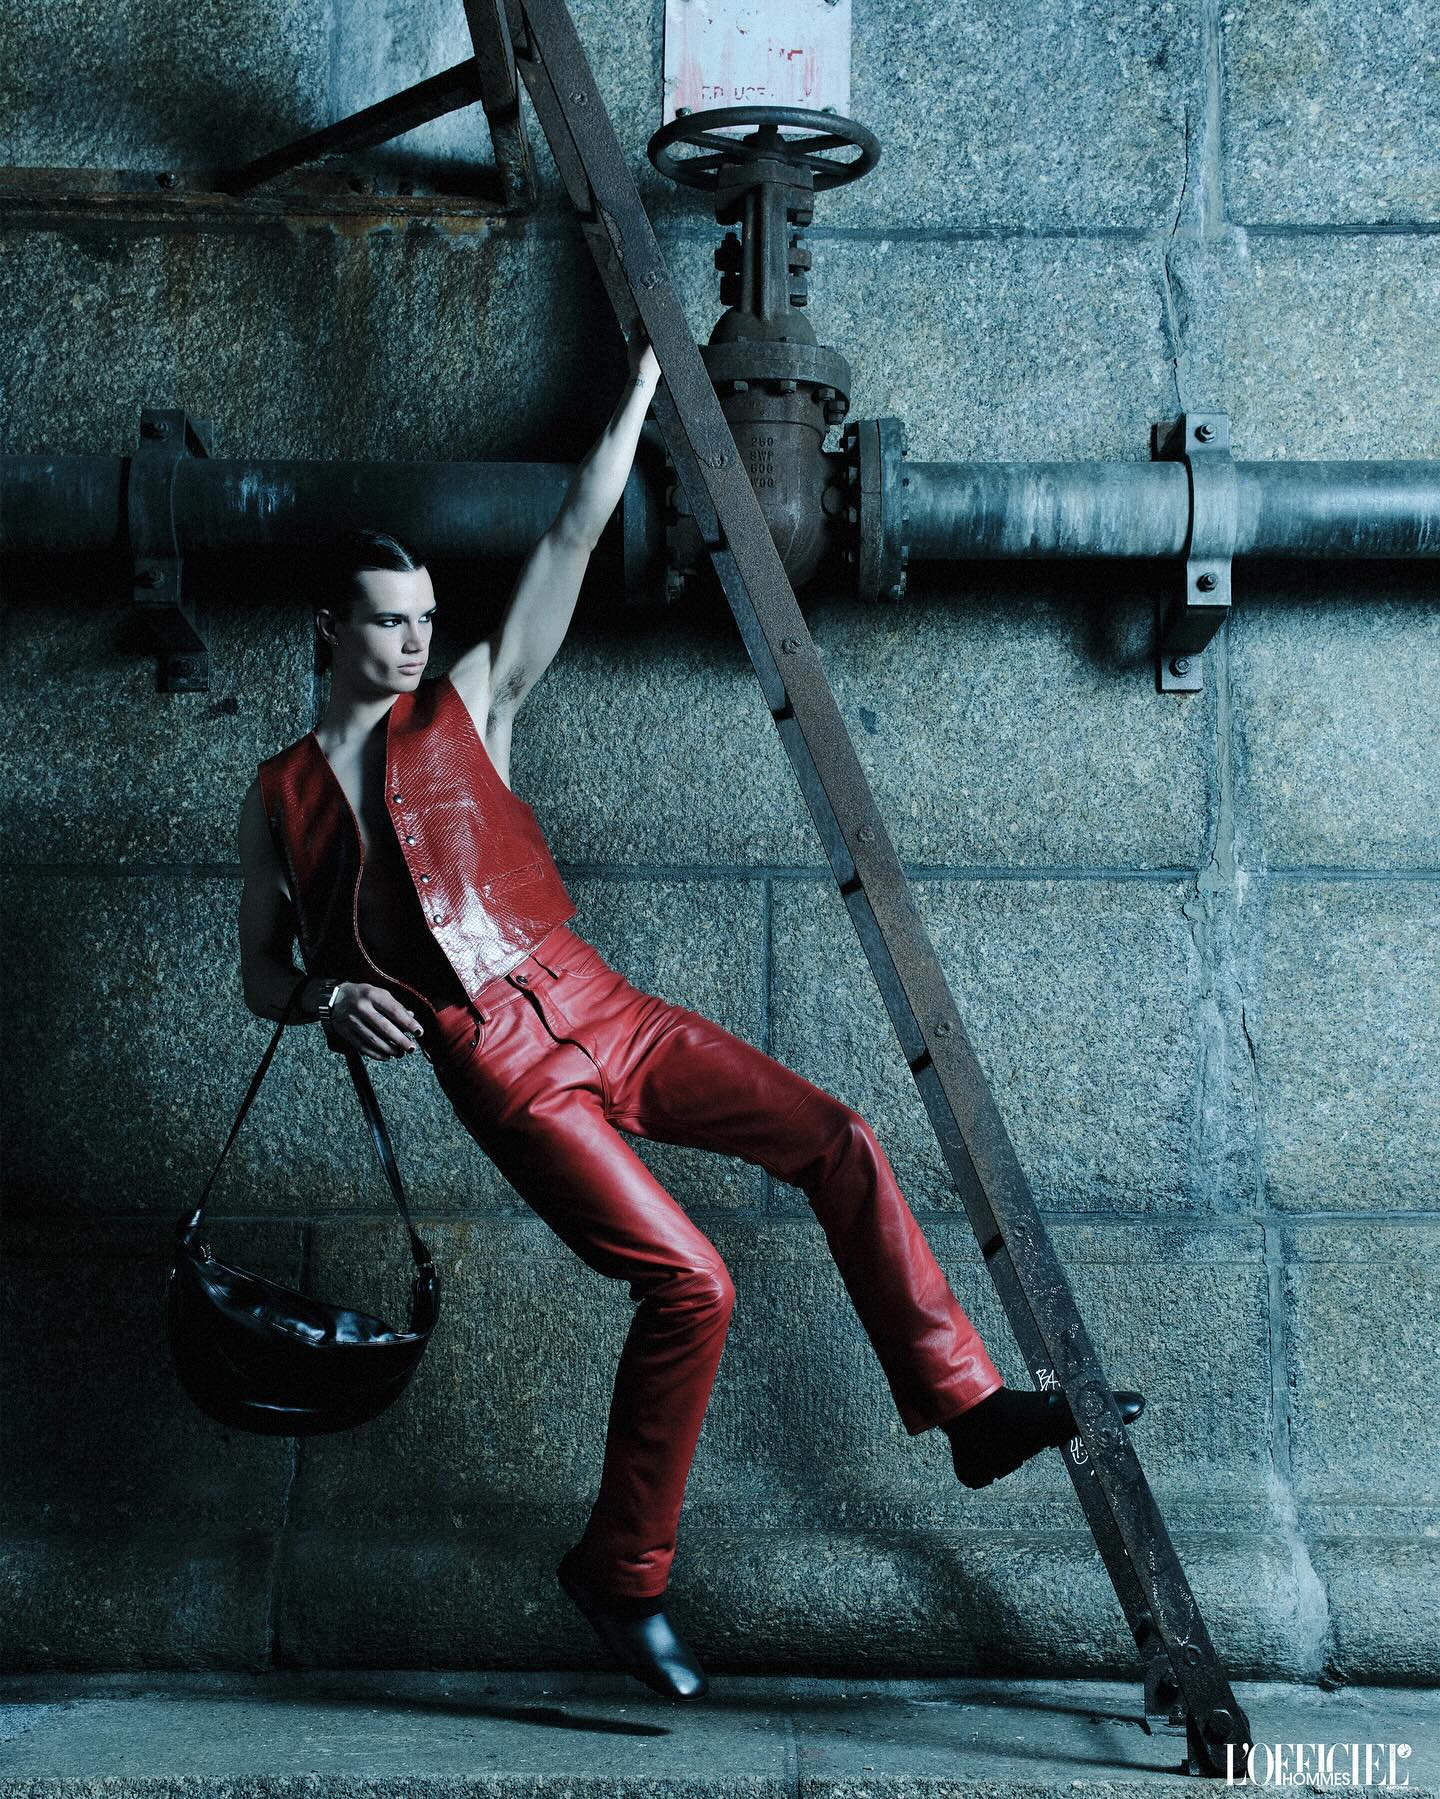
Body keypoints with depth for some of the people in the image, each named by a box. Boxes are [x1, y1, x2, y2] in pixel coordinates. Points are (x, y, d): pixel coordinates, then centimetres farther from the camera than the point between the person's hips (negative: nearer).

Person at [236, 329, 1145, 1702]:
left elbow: (571, 542, 8)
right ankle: (618, 1573, -2)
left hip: (593, 1007, 4)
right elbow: (259, 973, 14)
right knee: (687, 1281, -18)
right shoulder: (278, 796, 10)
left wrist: (641, 381, 4)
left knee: (837, 1142, -6)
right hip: (494, 1067, -4)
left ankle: (965, 1405, 8)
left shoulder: (467, 706, 12)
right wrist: (325, 996, -9)